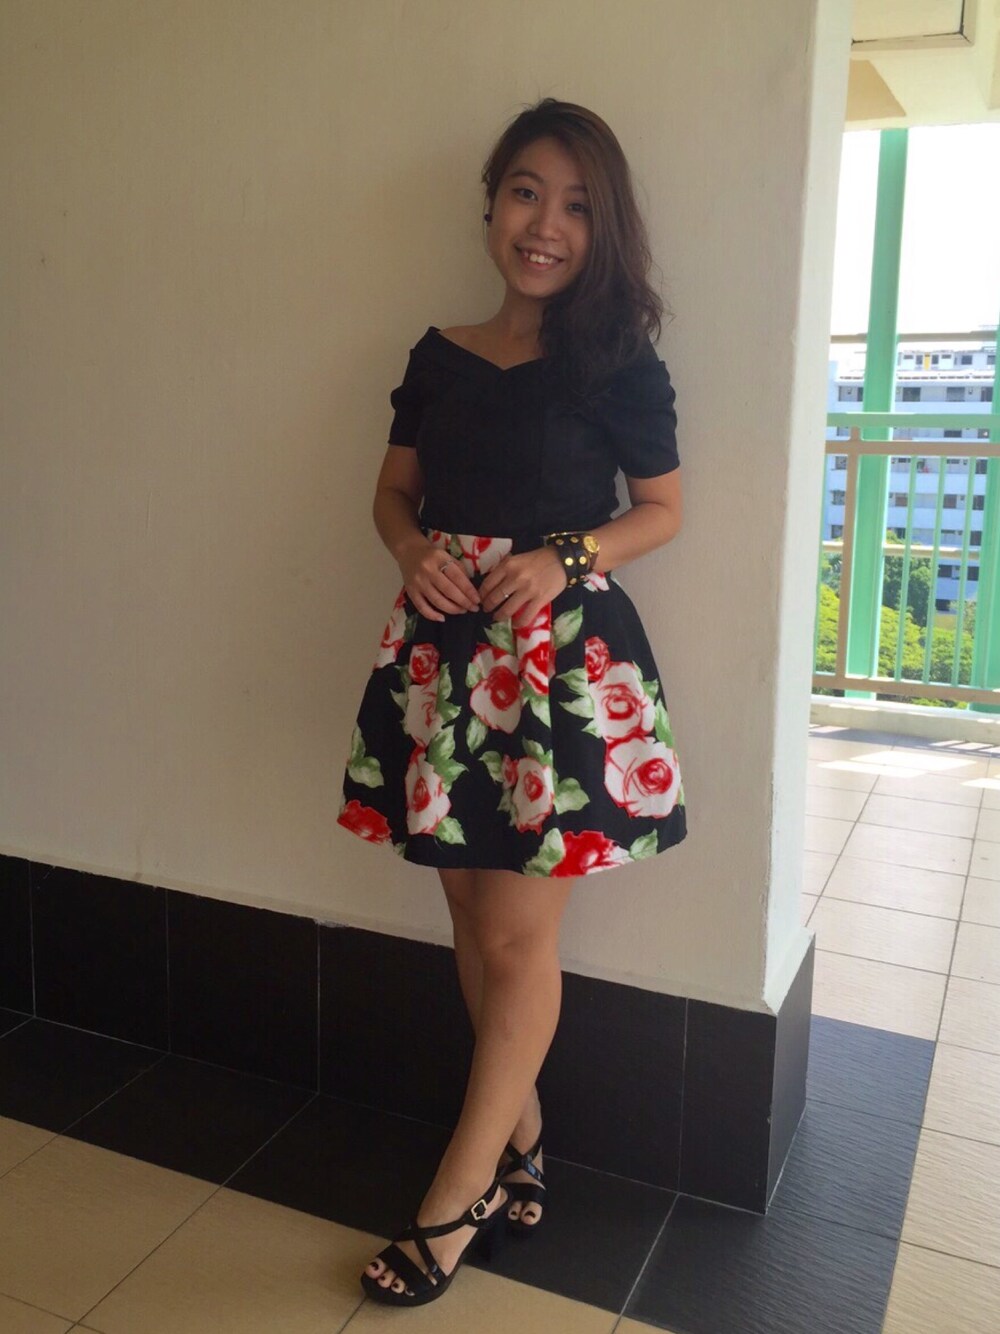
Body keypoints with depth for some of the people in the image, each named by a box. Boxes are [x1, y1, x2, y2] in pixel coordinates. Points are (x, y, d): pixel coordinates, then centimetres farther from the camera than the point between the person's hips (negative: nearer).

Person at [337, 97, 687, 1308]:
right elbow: (393, 493, 15)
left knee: (518, 935, 0)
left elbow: (664, 508, 3)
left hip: (568, 657, -4)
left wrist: (564, 558, -14)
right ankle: (520, 1139, 32)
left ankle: (460, 1194, 17)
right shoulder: (438, 358, 9)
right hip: (446, 654, 5)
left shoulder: (620, 364, -1)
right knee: (474, 916, 12)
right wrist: (414, 552, -7)